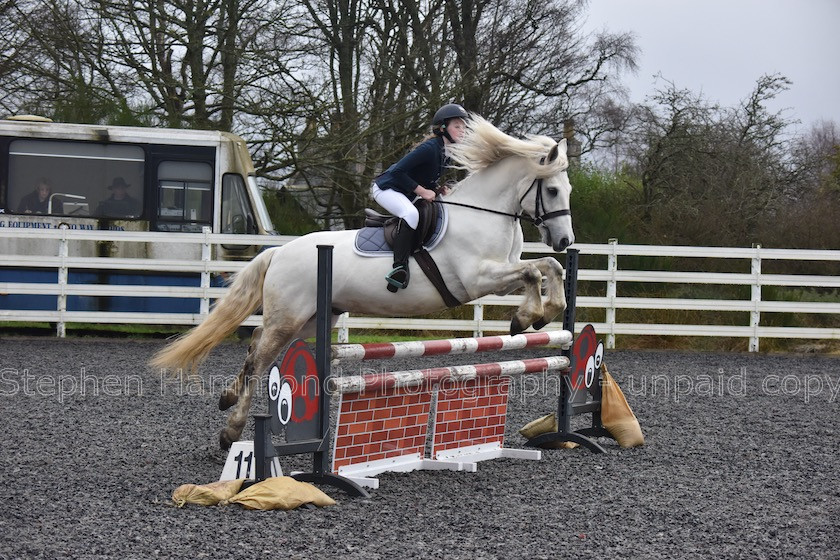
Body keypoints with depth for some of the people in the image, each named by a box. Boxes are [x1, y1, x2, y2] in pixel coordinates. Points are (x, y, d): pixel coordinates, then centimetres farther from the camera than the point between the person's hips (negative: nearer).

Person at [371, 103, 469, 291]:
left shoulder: (448, 152, 3)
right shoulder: (430, 148, -25)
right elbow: (398, 171, -28)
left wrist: (437, 190, -3)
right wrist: (422, 191, -25)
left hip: (406, 194, 10)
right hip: (386, 188, -10)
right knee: (411, 213, -36)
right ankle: (399, 267, -41)